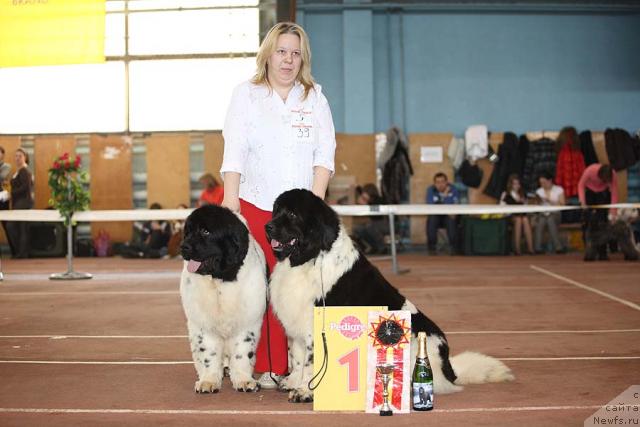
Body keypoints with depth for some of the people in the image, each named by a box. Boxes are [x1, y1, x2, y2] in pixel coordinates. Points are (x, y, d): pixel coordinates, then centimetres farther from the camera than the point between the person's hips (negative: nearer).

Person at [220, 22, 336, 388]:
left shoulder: (315, 98, 13)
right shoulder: (246, 94, 9)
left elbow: (325, 154, 5)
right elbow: (234, 152, 0)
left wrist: (315, 200, -7)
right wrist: (230, 200, -10)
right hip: (256, 206, -1)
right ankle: (271, 368, 3)